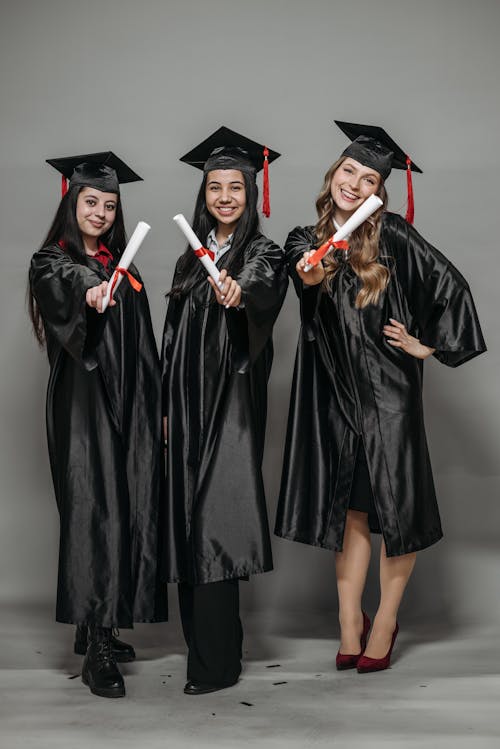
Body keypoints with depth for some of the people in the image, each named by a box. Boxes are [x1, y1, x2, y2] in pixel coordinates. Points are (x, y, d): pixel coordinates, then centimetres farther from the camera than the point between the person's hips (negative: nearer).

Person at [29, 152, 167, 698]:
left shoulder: (121, 268, 17)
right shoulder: (51, 262, -1)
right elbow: (62, 288, -27)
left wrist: (156, 408, 12)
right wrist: (88, 293, -50)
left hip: (128, 407, 6)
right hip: (82, 405, -6)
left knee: (125, 509, 6)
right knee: (94, 512, -12)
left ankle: (96, 627, 18)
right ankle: (97, 650, -12)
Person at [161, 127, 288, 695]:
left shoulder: (263, 254, -2)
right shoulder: (192, 260, 15)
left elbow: (262, 291, -27)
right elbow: (173, 339, 17)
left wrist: (238, 293, -50)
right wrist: (166, 407, 13)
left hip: (232, 402, -6)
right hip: (189, 403, 6)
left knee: (213, 523, -11)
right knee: (190, 524, 7)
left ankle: (215, 663, -4)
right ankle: (205, 643, 18)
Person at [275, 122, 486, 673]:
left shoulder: (392, 236, -3)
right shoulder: (306, 241, 5)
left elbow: (449, 285, 0)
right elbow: (304, 273, -17)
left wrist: (426, 344, 0)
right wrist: (312, 271, -39)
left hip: (387, 388, -3)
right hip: (334, 394, 3)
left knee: (394, 504, 0)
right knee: (348, 507, 6)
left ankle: (384, 625, 15)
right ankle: (350, 627, 14)